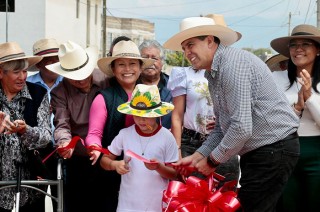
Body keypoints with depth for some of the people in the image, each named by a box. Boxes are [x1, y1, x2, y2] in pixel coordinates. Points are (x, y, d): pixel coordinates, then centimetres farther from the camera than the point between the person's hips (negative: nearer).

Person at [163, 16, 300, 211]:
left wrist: (212, 160, -12)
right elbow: (222, 128, 19)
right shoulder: (214, 74, 14)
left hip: (274, 149, -10)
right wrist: (198, 156, 6)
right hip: (256, 151, 10)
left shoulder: (234, 63, -19)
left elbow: (241, 128, -25)